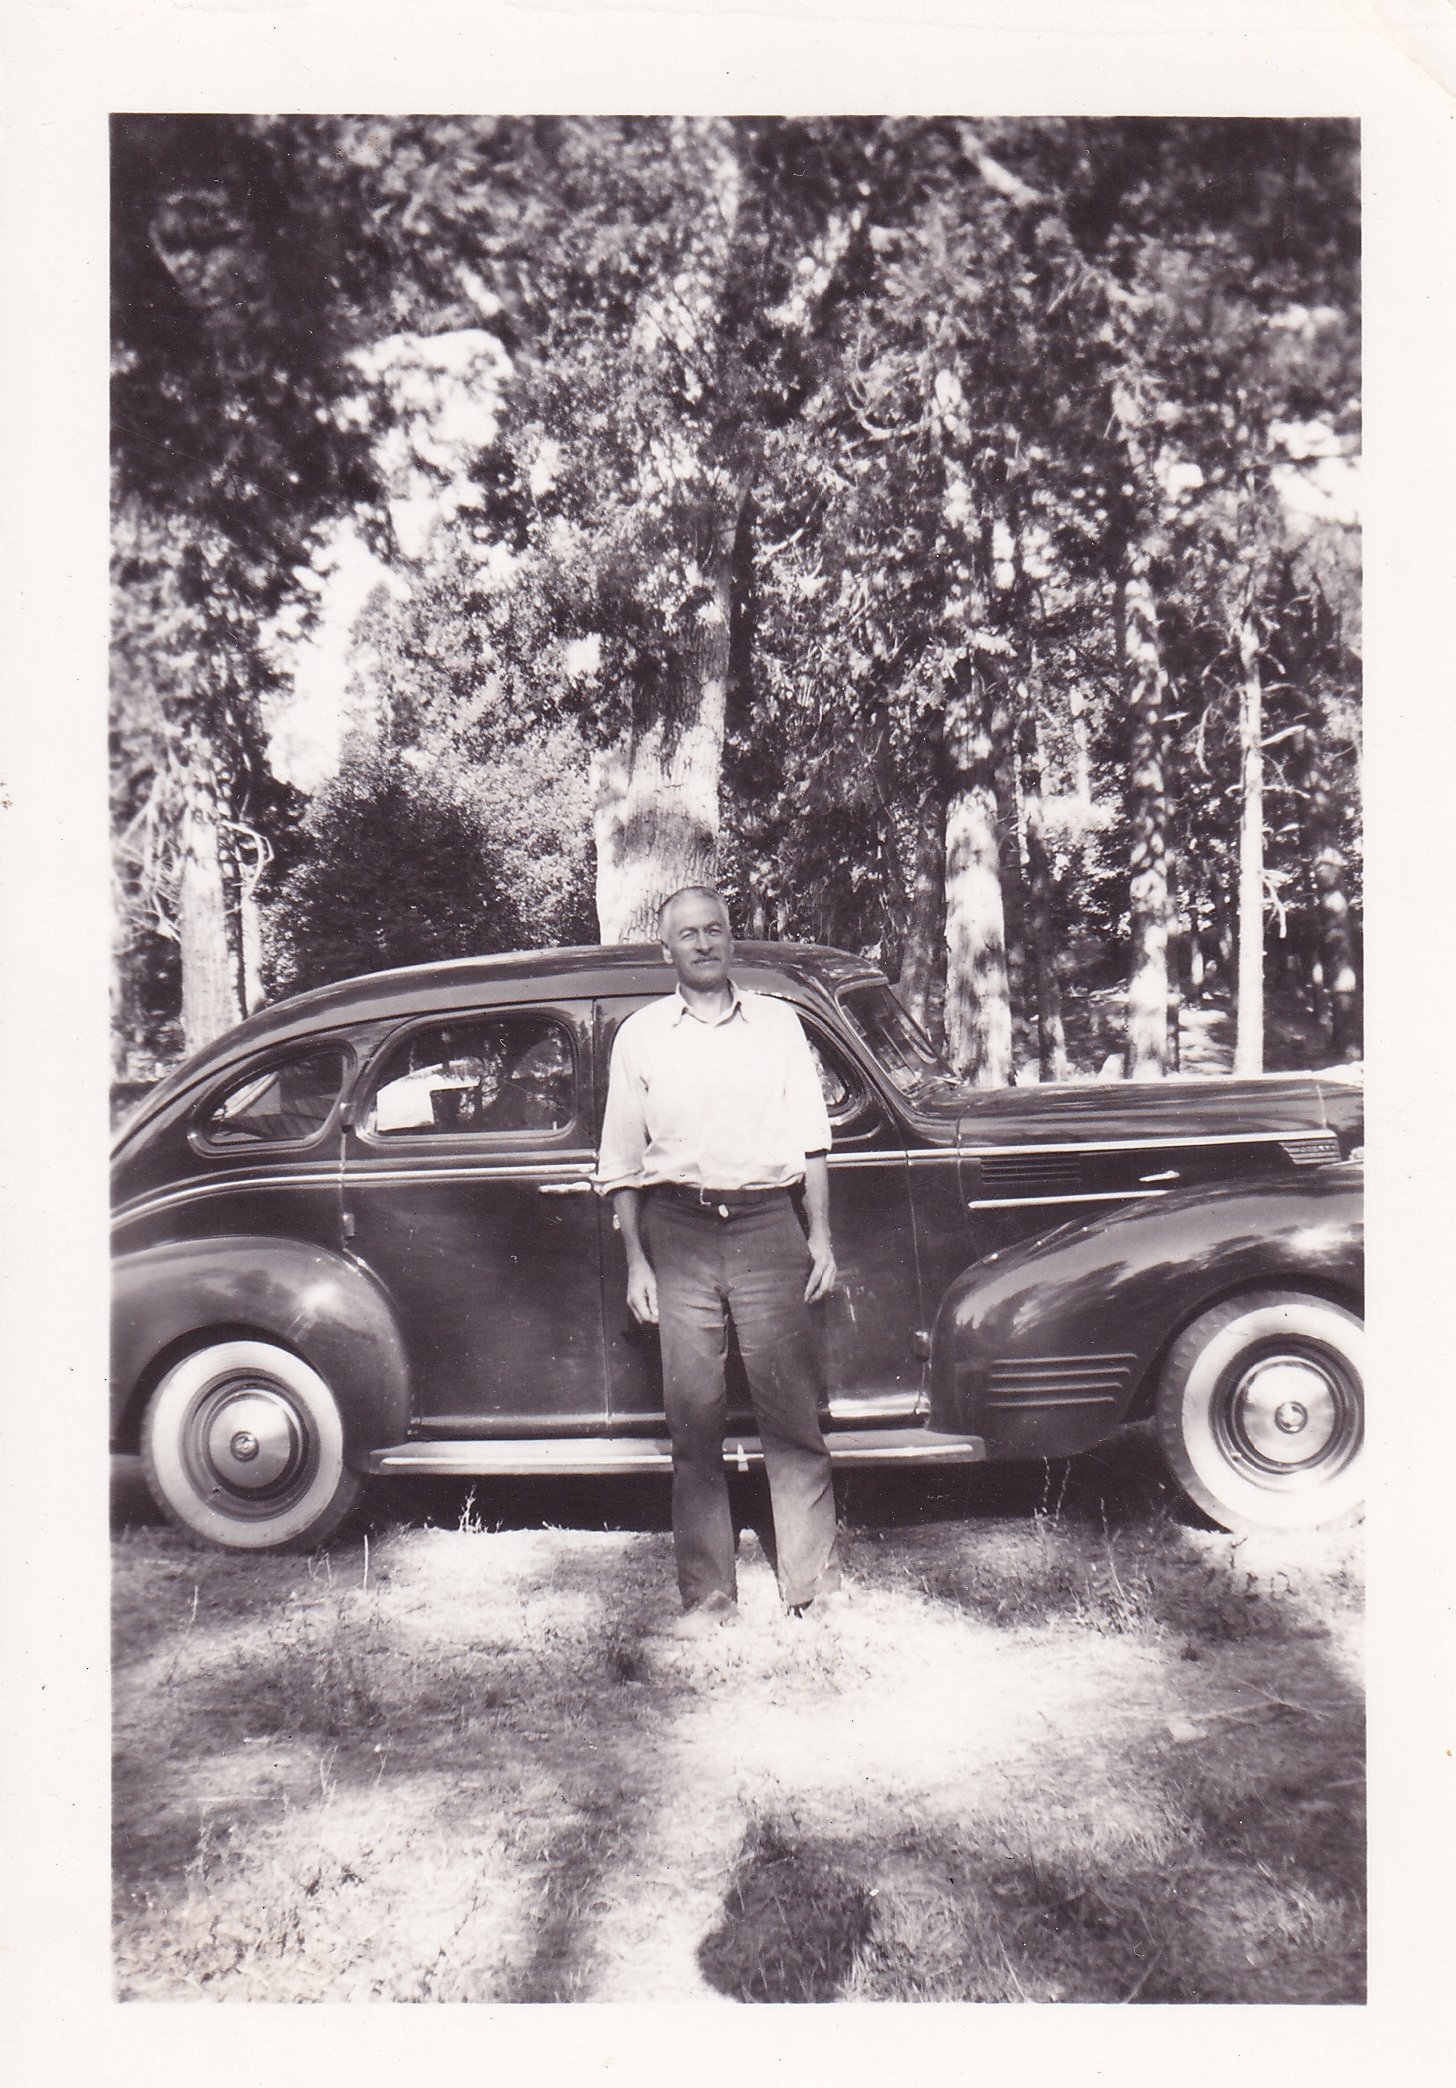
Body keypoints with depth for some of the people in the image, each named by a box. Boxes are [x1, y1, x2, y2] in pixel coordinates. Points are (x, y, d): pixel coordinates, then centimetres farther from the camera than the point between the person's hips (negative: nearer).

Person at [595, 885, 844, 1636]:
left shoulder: (778, 1023, 11)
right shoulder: (640, 1034, 9)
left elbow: (810, 1138, 12)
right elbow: (621, 1161, 10)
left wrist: (821, 1236, 5)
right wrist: (636, 1262, 3)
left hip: (767, 1224, 0)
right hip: (677, 1233, 0)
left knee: (793, 1414, -1)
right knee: (694, 1422, 2)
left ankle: (814, 1588, 8)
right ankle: (707, 1595, 11)